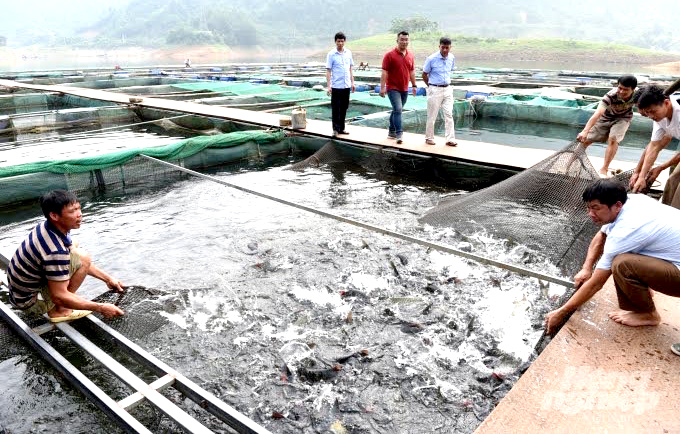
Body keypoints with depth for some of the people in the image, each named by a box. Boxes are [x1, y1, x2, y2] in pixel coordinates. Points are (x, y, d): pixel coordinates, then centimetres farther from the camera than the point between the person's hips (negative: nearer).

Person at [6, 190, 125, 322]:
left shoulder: (45, 227, -4)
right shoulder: (55, 250, -33)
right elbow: (59, 297, -29)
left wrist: (108, 279, 7)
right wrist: (100, 308, -23)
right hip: (29, 302, -9)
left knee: (74, 250, 16)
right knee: (83, 259, -22)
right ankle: (59, 310, -7)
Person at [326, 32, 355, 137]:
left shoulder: (348, 53, 9)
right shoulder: (331, 54, -4)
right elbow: (328, 71, -4)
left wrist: (352, 82, 13)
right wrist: (329, 86, -11)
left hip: (346, 85, 5)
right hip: (336, 86, -4)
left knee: (344, 108, 10)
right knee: (335, 108, -1)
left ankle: (341, 128, 20)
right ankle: (335, 129, 7)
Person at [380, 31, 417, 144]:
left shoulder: (410, 55, 9)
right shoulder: (390, 55, -8)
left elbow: (412, 71, 17)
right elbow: (384, 72, -10)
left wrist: (414, 85, 15)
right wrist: (382, 87, -16)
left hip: (405, 89, 6)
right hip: (393, 88, -6)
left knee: (397, 110, 14)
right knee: (398, 109, -16)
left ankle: (391, 132, 25)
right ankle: (399, 134, -16)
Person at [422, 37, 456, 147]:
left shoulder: (452, 58, 5)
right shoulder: (431, 59, -10)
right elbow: (424, 75, -1)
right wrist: (431, 87, 5)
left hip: (447, 89, 4)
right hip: (435, 90, -4)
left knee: (449, 114, -1)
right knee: (432, 116, 2)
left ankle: (450, 139, 1)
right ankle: (429, 138, 16)